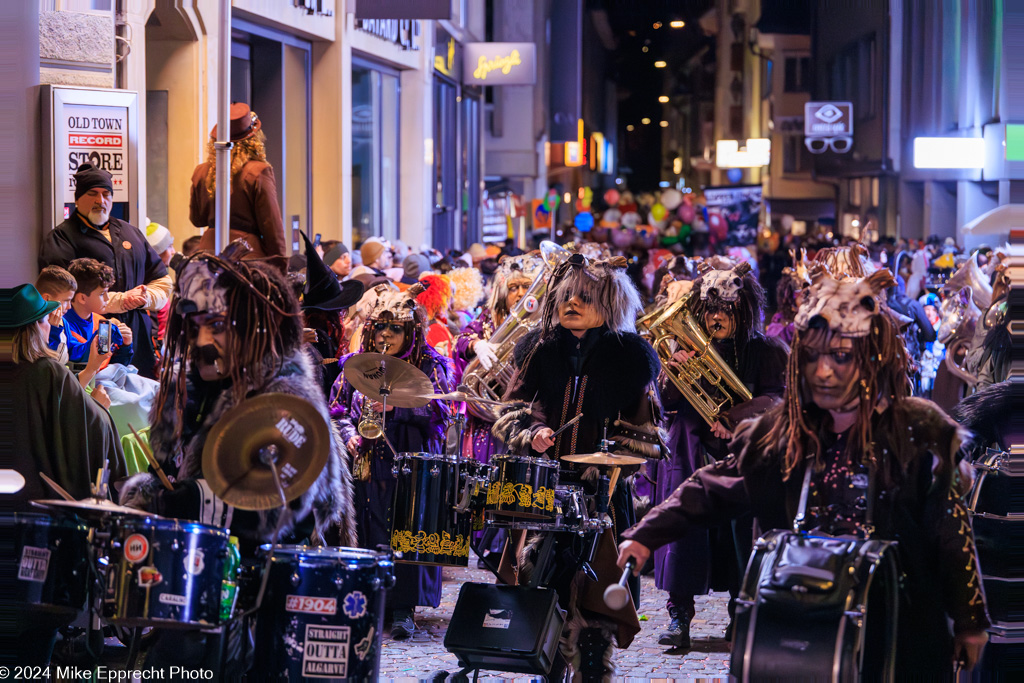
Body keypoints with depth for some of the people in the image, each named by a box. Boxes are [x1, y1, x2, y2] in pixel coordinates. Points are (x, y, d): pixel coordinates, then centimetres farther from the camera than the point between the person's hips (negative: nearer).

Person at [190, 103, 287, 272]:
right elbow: (271, 225, -4)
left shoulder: (201, 172, 7)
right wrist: (279, 265, 1)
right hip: (248, 255, -5)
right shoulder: (259, 172, -6)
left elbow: (197, 219, 19)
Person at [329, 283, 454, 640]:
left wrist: (396, 404, -18)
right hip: (366, 461, 3)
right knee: (369, 528, -2)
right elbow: (338, 407, 16)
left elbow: (438, 412, -7)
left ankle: (403, 609, -5)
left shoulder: (429, 365, 3)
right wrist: (350, 433, -3)